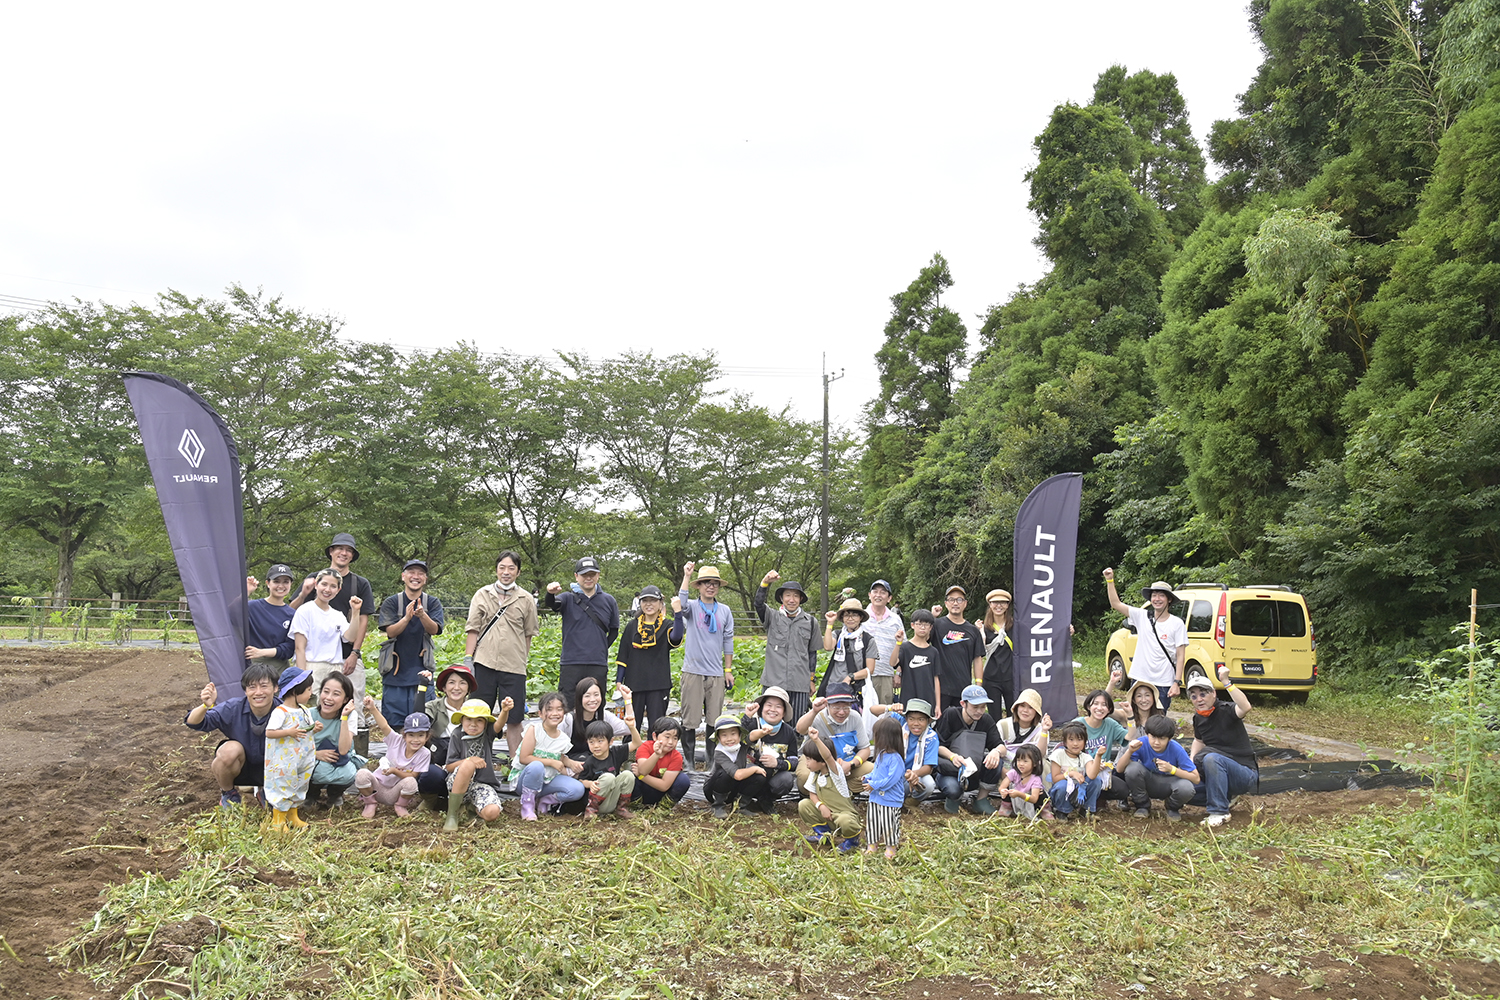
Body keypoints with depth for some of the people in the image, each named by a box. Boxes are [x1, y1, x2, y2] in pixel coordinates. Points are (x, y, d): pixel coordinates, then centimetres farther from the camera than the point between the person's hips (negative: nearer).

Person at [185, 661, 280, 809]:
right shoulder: (233, 708, -23)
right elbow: (193, 723, -24)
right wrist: (205, 707, -47)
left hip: (269, 768, 1)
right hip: (239, 766, -1)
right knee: (231, 748, -34)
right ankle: (228, 792, -2)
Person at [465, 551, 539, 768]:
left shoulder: (526, 600, 6)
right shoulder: (482, 595, 6)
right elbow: (472, 629, 5)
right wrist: (468, 658, -1)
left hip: (513, 667, 0)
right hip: (484, 663, 0)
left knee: (514, 718, 2)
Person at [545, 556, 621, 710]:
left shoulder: (608, 601, 9)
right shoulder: (568, 599, 3)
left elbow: (614, 630, 18)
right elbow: (553, 605, -20)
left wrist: (602, 649, 7)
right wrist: (551, 594, -42)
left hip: (598, 665, 2)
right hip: (571, 664, -2)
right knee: (565, 709, -1)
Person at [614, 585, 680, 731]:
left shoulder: (666, 626, 2)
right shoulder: (632, 626, 8)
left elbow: (676, 638, -24)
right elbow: (623, 657, 10)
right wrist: (619, 681, 4)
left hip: (658, 686, -2)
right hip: (634, 684, 2)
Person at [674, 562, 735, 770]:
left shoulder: (724, 611, 11)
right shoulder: (692, 607, 3)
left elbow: (728, 641, 14)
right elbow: (682, 603, -23)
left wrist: (728, 670, 11)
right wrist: (686, 576, -24)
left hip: (716, 673, 3)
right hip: (693, 671, -3)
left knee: (715, 719, 6)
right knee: (690, 719, -1)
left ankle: (712, 759, 17)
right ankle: (688, 760, 8)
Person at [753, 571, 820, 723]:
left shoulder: (810, 622, 10)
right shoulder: (772, 618, 5)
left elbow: (812, 653, 16)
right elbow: (758, 603, -15)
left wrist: (811, 680, 16)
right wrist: (765, 583, -31)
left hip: (800, 684, 1)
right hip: (773, 682, -1)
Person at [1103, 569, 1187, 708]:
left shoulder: (1177, 623, -2)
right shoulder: (1142, 616, 5)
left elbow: (1181, 656, -4)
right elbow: (1116, 604, 3)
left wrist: (1177, 683, -11)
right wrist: (1109, 580, -6)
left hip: (1163, 684, -3)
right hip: (1139, 680, 3)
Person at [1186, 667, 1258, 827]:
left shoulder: (1226, 710, -18)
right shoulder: (1198, 718, 4)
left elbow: (1246, 707, -42)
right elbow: (1199, 740, 23)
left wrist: (1226, 682, -43)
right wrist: (1191, 761, 5)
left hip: (1245, 775, -8)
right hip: (1219, 772, 8)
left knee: (1211, 758, -36)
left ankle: (1219, 812, -26)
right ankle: (1227, 798, 13)